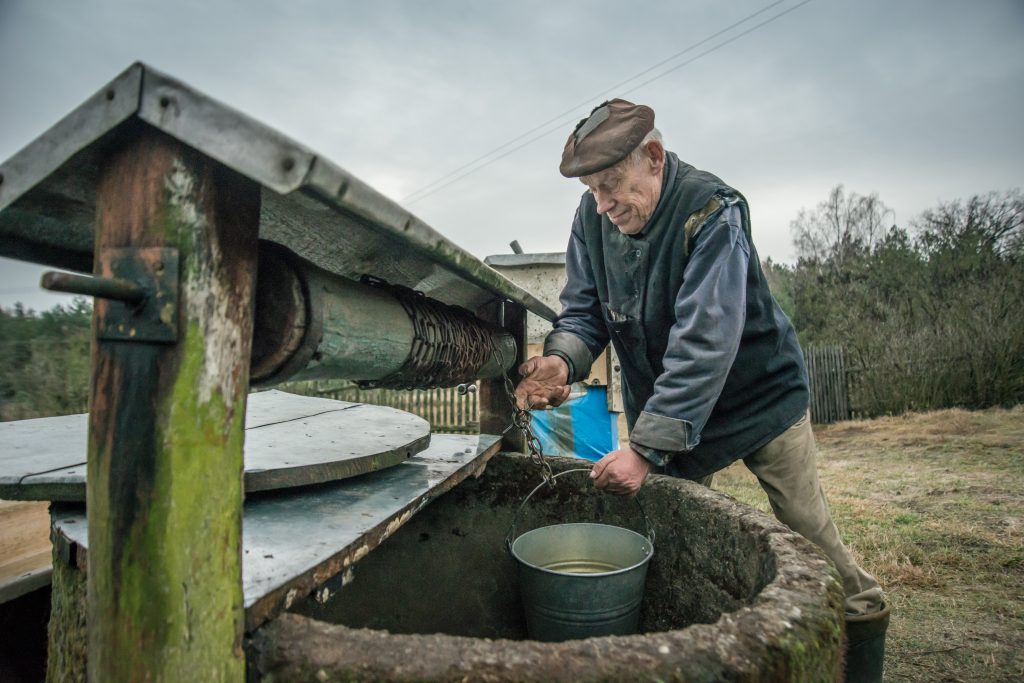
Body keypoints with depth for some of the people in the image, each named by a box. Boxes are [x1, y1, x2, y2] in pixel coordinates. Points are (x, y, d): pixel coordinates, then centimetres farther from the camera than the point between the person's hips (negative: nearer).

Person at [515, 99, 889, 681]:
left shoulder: (712, 211, -27)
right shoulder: (594, 217, -9)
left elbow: (704, 343, -33)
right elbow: (585, 310, -6)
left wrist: (647, 448, -37)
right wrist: (561, 360, -29)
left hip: (761, 397, -4)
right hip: (664, 409, 5)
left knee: (812, 539, 4)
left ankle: (862, 618, 30)